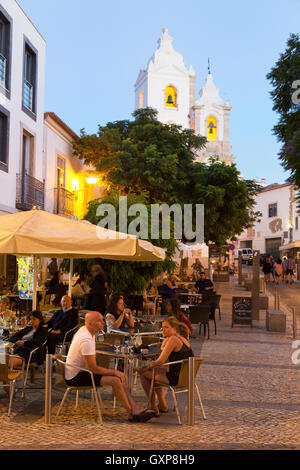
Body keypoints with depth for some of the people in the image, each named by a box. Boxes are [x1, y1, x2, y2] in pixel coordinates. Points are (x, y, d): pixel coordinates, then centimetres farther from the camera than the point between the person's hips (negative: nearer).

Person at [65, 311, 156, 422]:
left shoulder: (84, 329, 5)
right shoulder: (86, 340, -26)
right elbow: (92, 368, -24)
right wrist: (114, 372, -14)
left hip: (81, 371, 10)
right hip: (75, 377, -10)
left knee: (119, 376, -1)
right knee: (115, 380, -23)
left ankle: (136, 409, -7)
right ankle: (132, 413, -9)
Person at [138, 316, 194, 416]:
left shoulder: (173, 339, -17)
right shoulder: (183, 339, 11)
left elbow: (161, 361, -18)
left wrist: (146, 368, -6)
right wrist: (166, 338, 11)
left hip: (176, 378, -10)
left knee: (144, 373, 5)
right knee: (154, 370, 30)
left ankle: (154, 407, 14)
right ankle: (162, 405, 37)